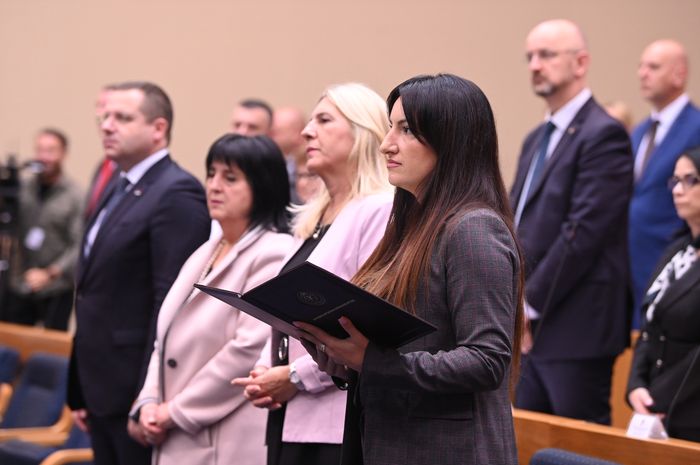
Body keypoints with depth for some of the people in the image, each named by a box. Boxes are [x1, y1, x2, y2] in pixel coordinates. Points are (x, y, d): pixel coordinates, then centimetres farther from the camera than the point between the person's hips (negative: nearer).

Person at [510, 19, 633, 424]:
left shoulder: (603, 135, -11)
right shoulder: (537, 139, 18)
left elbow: (583, 233, -18)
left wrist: (529, 304, -16)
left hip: (577, 330, -9)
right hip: (532, 330, 9)